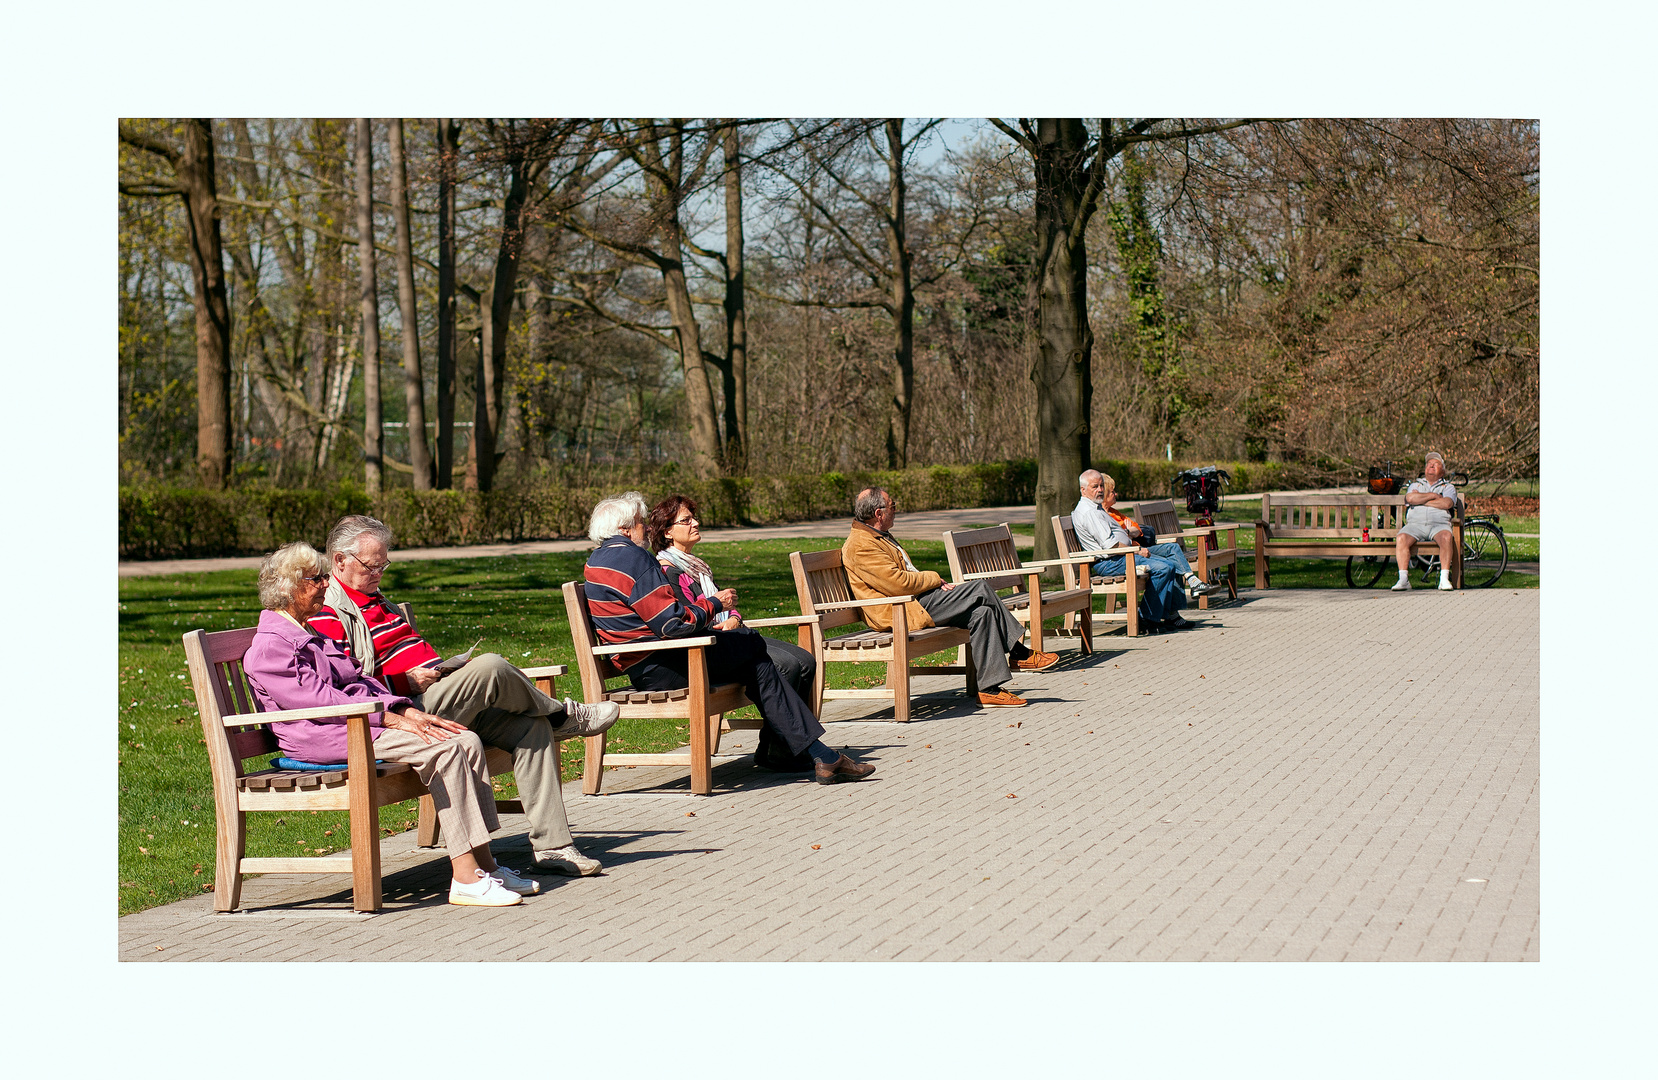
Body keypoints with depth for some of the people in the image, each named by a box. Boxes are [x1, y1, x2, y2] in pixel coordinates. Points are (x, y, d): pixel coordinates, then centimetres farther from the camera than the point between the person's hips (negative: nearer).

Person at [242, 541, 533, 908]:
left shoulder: (314, 636, 26)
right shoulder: (268, 649, -7)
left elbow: (363, 684, 20)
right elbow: (320, 699, -17)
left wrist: (407, 710, 3)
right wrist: (393, 719, -19)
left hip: (363, 721, 10)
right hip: (325, 738, -10)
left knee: (468, 741, -9)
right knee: (444, 748, -25)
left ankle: (484, 864, -10)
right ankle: (465, 879, -28)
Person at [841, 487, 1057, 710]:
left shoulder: (879, 536, 19)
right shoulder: (861, 546, -15)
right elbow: (898, 583, -22)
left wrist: (934, 582, 7)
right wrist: (934, 579, -7)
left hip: (916, 600, 11)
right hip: (902, 611, -11)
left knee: (981, 612, -7)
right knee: (981, 589, -14)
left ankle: (989, 689, -8)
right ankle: (1018, 654, -4)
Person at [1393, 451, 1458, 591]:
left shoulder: (1448, 487, 20)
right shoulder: (1416, 484, 25)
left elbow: (1446, 503, -3)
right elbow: (1410, 498, 1)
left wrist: (1421, 500, 1)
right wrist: (1433, 496, 2)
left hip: (1439, 524, -1)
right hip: (1415, 523, 1)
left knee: (1446, 537, -36)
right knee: (1401, 539, -31)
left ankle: (1444, 579, -35)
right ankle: (1403, 579, -33)